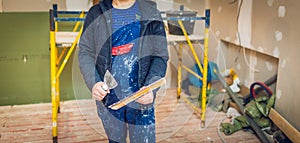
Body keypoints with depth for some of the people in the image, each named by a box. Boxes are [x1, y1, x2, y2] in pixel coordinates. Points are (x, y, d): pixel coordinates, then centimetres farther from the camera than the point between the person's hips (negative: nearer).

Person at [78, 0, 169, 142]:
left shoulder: (150, 12, -1)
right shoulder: (96, 13, 2)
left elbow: (160, 55, -4)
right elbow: (85, 52, 1)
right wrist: (93, 83, -16)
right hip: (107, 95, 2)